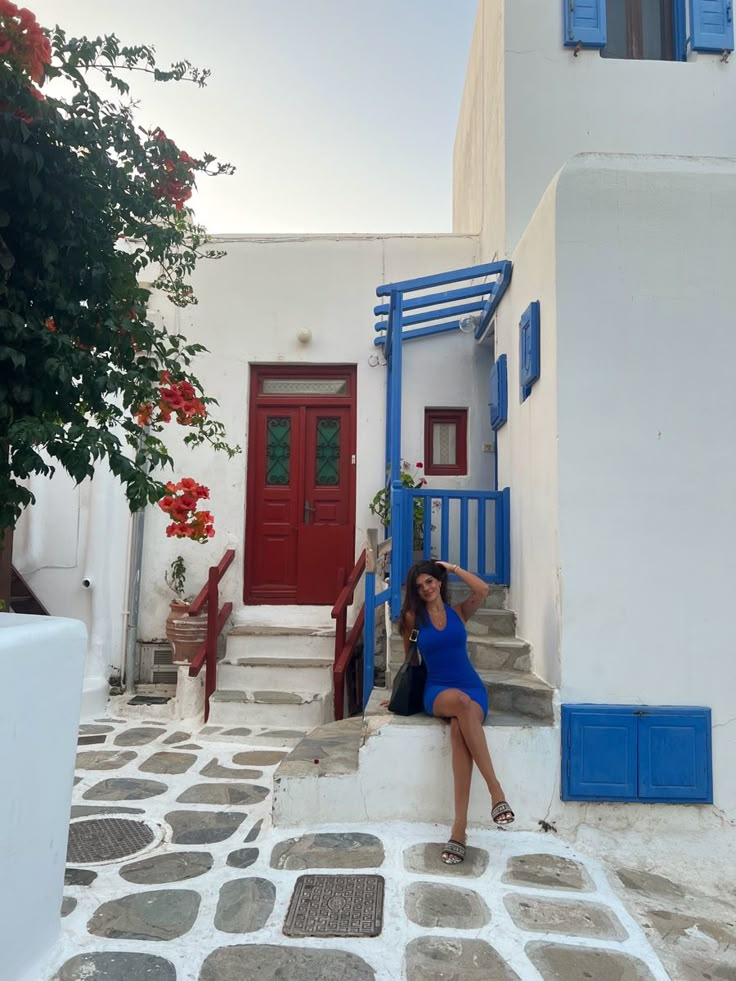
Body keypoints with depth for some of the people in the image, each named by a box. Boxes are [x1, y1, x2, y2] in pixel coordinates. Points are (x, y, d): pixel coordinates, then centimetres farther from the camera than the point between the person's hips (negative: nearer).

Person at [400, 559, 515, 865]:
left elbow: (483, 590, -9)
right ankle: (496, 790, -39)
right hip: (437, 691, 0)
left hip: (472, 688, 1)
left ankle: (459, 826, -38)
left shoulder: (459, 611, 9)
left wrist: (452, 567, 1)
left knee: (459, 729, -35)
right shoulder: (413, 617, 7)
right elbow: (410, 657, 18)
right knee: (460, 701, -39)